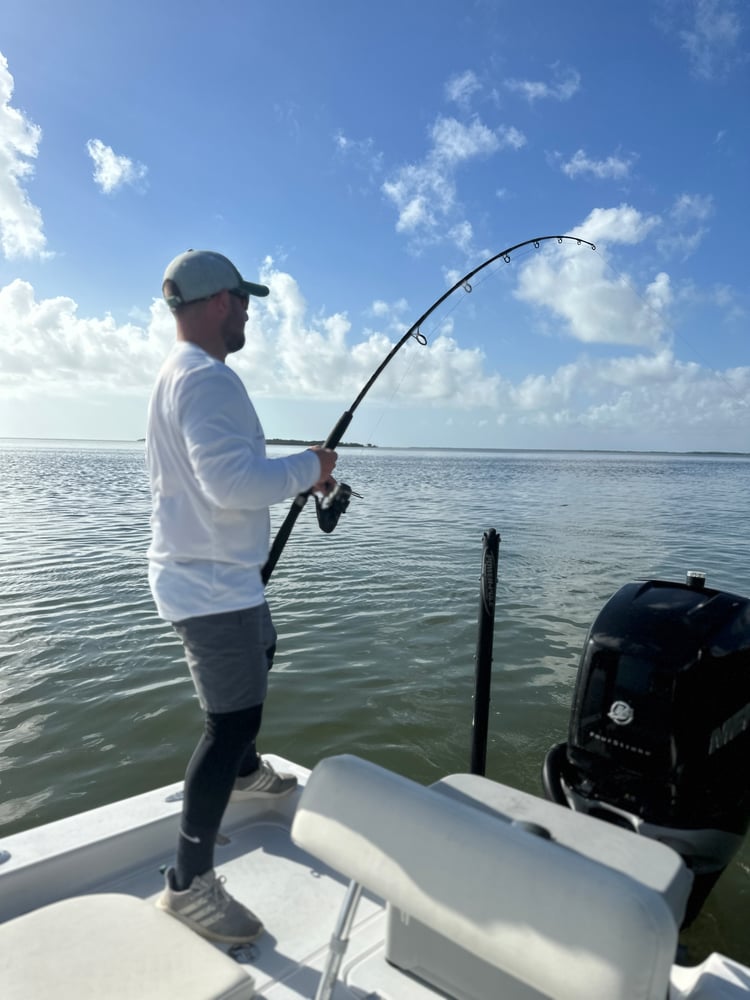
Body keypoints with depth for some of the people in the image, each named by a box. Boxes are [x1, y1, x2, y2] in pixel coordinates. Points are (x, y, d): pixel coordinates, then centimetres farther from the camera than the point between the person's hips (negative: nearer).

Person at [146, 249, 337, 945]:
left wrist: (296, 478, 10)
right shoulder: (207, 378, -20)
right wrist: (307, 466, -16)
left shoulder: (181, 374, 14)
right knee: (232, 721, -6)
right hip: (211, 583, -11)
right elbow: (231, 481, -31)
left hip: (217, 574, 11)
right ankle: (188, 883, 9)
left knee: (259, 655, 30)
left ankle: (244, 772, 50)